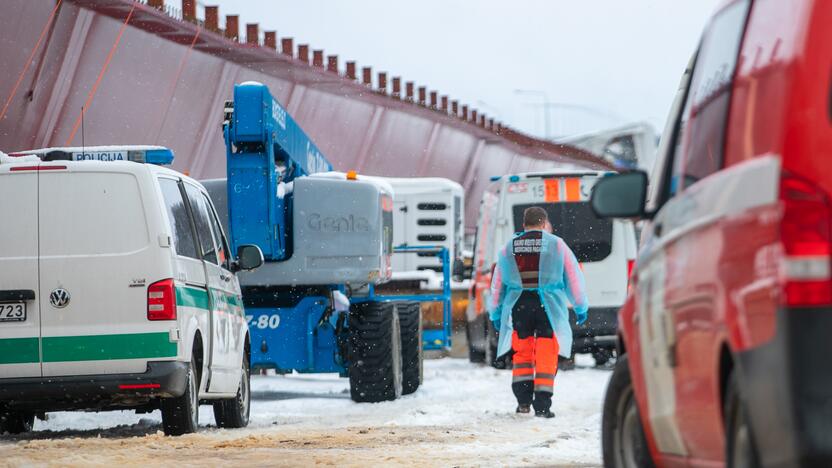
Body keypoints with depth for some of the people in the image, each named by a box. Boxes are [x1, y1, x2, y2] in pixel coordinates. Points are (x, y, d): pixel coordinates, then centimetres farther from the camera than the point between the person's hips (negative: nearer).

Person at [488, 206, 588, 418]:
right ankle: (542, 405, -2)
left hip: (519, 307, 2)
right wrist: (580, 307, 17)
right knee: (546, 356, 2)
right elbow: (574, 277, 7)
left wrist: (496, 313, 25)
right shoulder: (556, 245, 4)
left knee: (522, 353, 16)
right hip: (549, 308, -2)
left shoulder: (509, 248, 11)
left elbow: (498, 283, 15)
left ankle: (523, 400, 10)